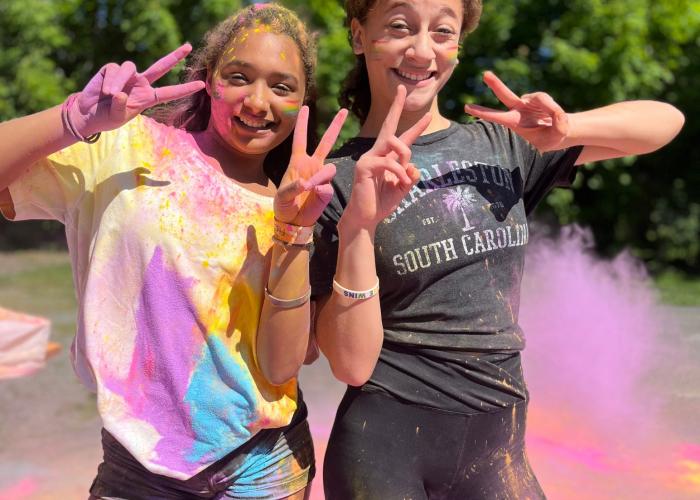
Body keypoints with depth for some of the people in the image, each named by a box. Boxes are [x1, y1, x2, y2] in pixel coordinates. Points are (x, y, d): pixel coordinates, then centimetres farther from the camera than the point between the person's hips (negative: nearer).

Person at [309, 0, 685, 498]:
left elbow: (666, 120, 5)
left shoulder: (503, 147, 3)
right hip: (383, 445, -3)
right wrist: (356, 227, -25)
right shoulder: (338, 181, -8)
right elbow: (352, 364, -13)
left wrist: (566, 129, -12)